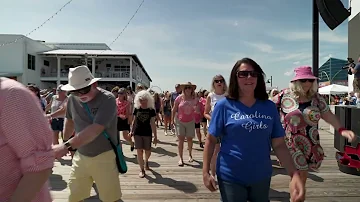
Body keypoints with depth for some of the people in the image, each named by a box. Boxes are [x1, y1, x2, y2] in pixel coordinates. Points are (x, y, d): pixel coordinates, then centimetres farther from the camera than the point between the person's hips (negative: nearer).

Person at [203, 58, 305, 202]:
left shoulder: (270, 107, -2)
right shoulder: (224, 106, -10)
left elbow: (279, 144, -1)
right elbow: (211, 140, -5)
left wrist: (294, 175, -11)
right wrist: (205, 172, -7)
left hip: (262, 176, 4)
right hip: (230, 177, -3)